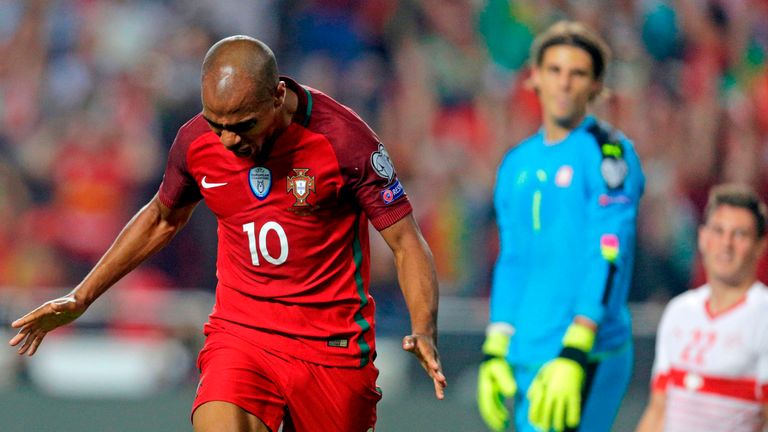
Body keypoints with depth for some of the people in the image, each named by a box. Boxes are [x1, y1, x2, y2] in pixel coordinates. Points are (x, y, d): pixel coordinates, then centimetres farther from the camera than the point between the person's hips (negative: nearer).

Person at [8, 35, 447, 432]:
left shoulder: (344, 138, -14)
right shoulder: (196, 141, -3)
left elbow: (406, 241, -8)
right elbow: (162, 218, 19)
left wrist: (425, 333, -25)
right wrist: (81, 298, 20)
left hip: (332, 346, -2)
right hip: (238, 332, 2)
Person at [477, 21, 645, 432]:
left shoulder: (608, 152, -5)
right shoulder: (517, 163, 17)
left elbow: (609, 256, -13)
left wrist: (574, 355, -21)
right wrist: (494, 352, 14)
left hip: (588, 355, -7)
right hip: (524, 359, 7)